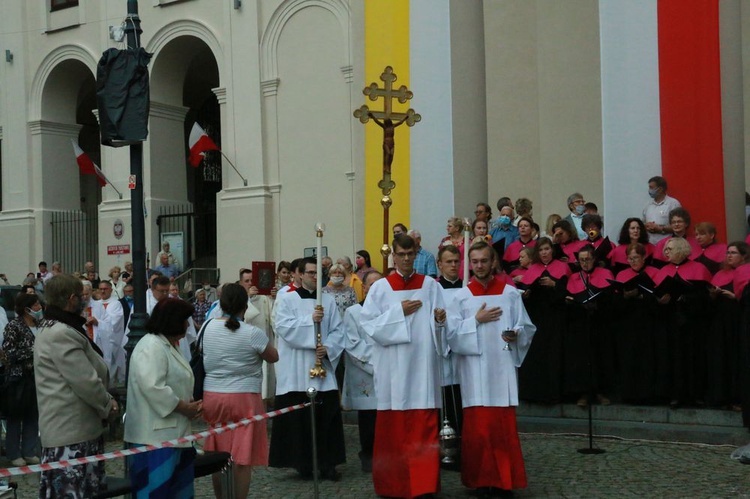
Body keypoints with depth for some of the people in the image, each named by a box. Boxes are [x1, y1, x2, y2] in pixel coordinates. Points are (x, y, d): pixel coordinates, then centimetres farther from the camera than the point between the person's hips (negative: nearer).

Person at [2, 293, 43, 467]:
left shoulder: (39, 325, 9)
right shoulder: (13, 326, -10)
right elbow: (8, 353, -16)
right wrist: (32, 351, -18)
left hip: (36, 376, 6)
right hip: (19, 377, -6)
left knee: (33, 415, 9)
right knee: (16, 416, 3)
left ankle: (30, 451, 19)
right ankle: (14, 453, 14)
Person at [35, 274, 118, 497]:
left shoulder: (51, 327, 15)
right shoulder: (62, 334, -20)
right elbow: (85, 381, -22)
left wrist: (104, 401, 7)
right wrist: (108, 404, -5)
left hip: (69, 424, 11)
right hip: (71, 428, -11)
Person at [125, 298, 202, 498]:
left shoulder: (168, 345, 16)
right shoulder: (151, 346, -17)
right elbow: (152, 387, -27)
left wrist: (190, 404, 5)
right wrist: (184, 408, -18)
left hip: (171, 432, 11)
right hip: (155, 434, -10)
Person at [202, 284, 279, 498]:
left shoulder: (207, 328, 0)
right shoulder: (253, 333, -14)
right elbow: (273, 357, 0)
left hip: (212, 396, 5)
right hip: (244, 398, -5)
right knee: (242, 458, 2)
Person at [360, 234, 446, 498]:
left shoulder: (431, 285, 7)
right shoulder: (380, 287, 4)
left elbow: (441, 324, 4)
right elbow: (368, 323, -4)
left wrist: (440, 319, -18)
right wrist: (399, 313, -10)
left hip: (422, 365, 0)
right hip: (393, 366, 0)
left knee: (423, 426, -1)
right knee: (393, 426, 4)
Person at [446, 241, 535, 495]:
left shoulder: (511, 294, 6)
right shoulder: (460, 297, 4)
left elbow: (528, 328, 6)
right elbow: (452, 333, -2)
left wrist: (516, 334, -14)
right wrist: (476, 320, -11)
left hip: (503, 367, 1)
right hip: (475, 370, 0)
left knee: (504, 425, 2)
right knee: (477, 425, 0)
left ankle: (504, 479, 11)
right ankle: (480, 479, 10)